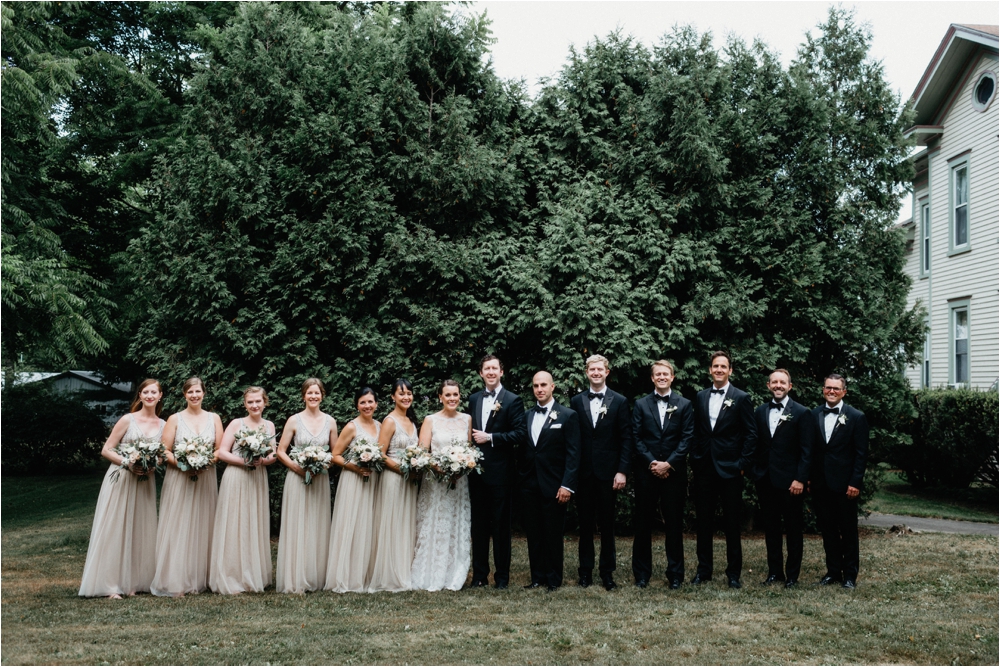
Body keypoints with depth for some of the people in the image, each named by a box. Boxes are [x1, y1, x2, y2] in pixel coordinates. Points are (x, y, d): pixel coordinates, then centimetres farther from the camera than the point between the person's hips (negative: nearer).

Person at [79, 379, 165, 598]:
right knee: (114, 529, -2)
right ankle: (109, 584, 4)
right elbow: (106, 450, -5)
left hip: (145, 483, 4)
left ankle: (133, 582, 16)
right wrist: (129, 464, -18)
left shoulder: (162, 425, 5)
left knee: (139, 530, 7)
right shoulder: (128, 420, -6)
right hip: (121, 479, -4)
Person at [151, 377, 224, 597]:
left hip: (206, 479, 2)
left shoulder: (214, 418, 9)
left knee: (202, 528, 4)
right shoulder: (175, 419, 3)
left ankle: (199, 579, 12)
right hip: (179, 478, -2)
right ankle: (174, 582, 0)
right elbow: (164, 451, -2)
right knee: (177, 528, -4)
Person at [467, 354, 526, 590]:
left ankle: (502, 576, 12)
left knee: (500, 526, 3)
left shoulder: (513, 400, -3)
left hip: (500, 472, -5)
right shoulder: (474, 399, 13)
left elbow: (520, 433, -11)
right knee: (478, 524, 10)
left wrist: (490, 437, -15)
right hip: (476, 471, 5)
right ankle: (479, 574, 18)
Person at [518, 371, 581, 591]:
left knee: (553, 535, 3)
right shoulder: (526, 416, 11)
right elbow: (522, 451, 12)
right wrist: (519, 480, 5)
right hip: (528, 486, 4)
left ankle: (553, 579, 14)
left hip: (553, 486, -4)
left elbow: (573, 454, -6)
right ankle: (537, 577, 18)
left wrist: (567, 485, -13)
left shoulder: (568, 416, -3)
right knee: (533, 534, 8)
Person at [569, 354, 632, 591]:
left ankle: (607, 571, 15)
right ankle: (585, 570, 17)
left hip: (608, 472, -1)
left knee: (607, 524, 6)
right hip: (583, 472, 2)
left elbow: (626, 438, -1)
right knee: (585, 524, 8)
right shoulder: (576, 401, 6)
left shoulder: (619, 401, 1)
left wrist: (622, 471, -9)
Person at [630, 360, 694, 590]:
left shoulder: (684, 405, 5)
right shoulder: (641, 405, 6)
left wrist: (669, 464, -11)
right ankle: (641, 573, 14)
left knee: (674, 523, 4)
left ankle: (675, 574, 14)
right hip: (646, 472, 1)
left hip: (674, 472, 0)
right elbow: (636, 438, 1)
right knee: (643, 523, 5)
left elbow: (687, 438, -2)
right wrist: (652, 462, -11)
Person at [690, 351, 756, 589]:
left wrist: (742, 463, -9)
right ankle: (704, 569, 18)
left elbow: (750, 434, -3)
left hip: (730, 469, -4)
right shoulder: (700, 397, 10)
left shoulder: (741, 398, -2)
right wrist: (695, 460, 5)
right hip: (704, 468, 4)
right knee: (704, 521, 9)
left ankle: (733, 572, 13)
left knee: (732, 522, 3)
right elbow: (696, 432, 12)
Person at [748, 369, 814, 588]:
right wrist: (754, 472, 2)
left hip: (790, 480, -4)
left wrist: (800, 479, -13)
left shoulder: (801, 413, -3)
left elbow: (806, 450, -7)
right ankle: (774, 571, 19)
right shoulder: (760, 412, 9)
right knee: (770, 527, 10)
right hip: (765, 479, 4)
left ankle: (792, 574, 13)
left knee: (793, 529, 5)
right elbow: (756, 445, 10)